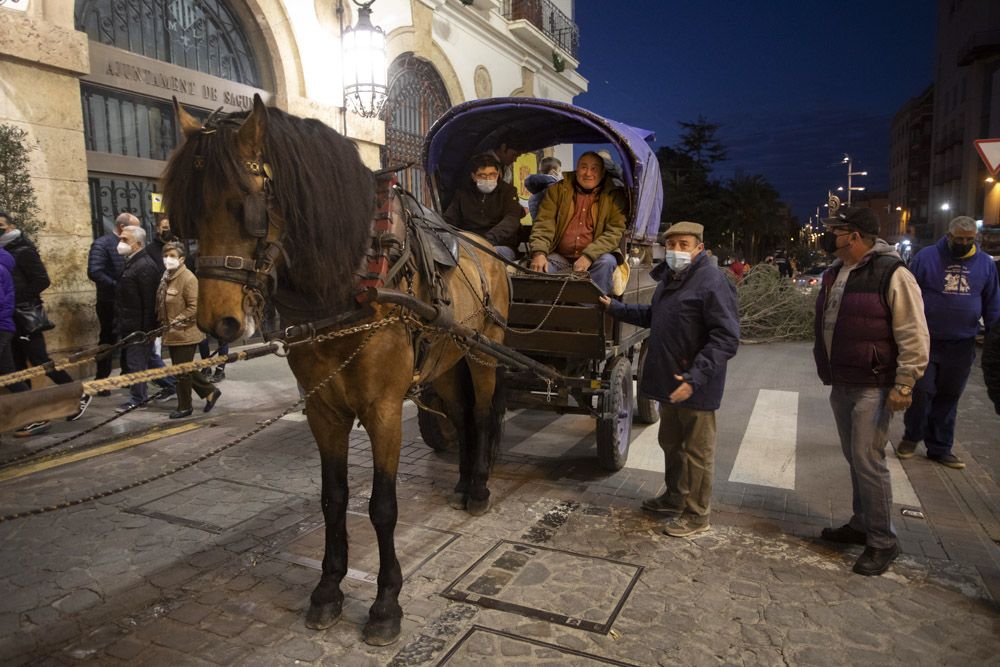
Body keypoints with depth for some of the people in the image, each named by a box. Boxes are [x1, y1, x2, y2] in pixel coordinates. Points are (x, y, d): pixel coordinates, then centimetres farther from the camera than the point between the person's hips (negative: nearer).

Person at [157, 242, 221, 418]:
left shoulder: (188, 278, -17)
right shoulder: (166, 277, 10)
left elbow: (195, 307, -21)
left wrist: (177, 321, -21)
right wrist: (163, 323, 12)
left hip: (185, 334, -9)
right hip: (171, 334, 9)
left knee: (182, 371, 3)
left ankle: (184, 407, 18)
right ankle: (210, 392, 29)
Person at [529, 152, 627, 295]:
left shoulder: (613, 196, 5)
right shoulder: (558, 190, 9)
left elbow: (615, 231, -4)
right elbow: (544, 223, 1)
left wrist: (589, 255, -19)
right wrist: (539, 252, -18)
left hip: (593, 258, 0)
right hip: (559, 257, 1)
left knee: (607, 261, -31)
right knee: (540, 267, -27)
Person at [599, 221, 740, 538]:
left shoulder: (712, 282, -19)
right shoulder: (669, 279, 11)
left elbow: (726, 338, -23)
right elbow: (653, 315, 27)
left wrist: (695, 378, -30)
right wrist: (615, 308, 18)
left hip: (695, 387, -9)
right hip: (668, 382, 9)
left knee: (697, 451, 6)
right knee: (670, 443, 23)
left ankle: (696, 514, 22)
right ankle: (675, 497, 42)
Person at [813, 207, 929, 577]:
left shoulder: (891, 273, -15)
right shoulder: (834, 273, 10)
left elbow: (914, 335, -16)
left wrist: (904, 385, -17)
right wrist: (827, 371, 22)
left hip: (873, 387, -8)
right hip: (841, 385, 8)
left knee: (867, 460, -6)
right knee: (854, 458, 17)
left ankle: (882, 542, 9)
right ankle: (861, 524, 31)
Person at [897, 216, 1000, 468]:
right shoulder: (926, 257, -3)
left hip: (962, 346, 3)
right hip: (926, 341, -3)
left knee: (948, 398, 10)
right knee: (921, 390, -5)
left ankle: (940, 448, 22)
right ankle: (912, 436, 18)